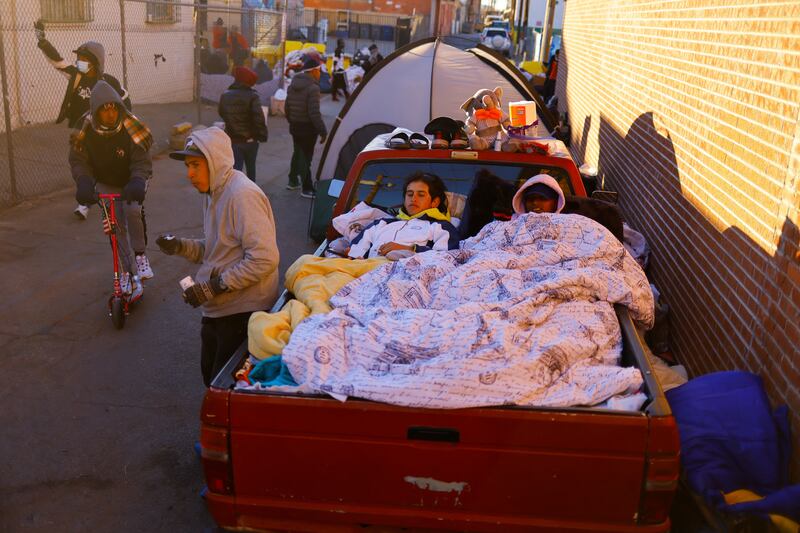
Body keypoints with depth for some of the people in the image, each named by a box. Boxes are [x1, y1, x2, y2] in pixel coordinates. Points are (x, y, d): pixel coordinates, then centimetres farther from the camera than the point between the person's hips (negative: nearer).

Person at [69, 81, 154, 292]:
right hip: (106, 184, 2)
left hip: (130, 182, -2)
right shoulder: (85, 129, -18)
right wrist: (84, 183, -34)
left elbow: (142, 161, -26)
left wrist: (137, 183, -45)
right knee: (116, 225, -1)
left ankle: (140, 255, -6)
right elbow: (78, 161, -15)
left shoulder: (130, 127, -24)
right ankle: (127, 270, 15)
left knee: (132, 211, -28)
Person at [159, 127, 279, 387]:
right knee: (210, 374, 25)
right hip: (217, 308, 10)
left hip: (241, 312, -10)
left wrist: (216, 285, -23)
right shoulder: (213, 193, 9)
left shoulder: (242, 194, -21)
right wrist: (181, 247, 0)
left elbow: (265, 258, -28)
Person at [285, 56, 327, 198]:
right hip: (308, 127, -8)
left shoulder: (292, 86, 7)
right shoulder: (313, 88, -19)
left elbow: (287, 108, 14)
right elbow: (314, 113, -24)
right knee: (306, 156, -2)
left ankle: (292, 181, 33)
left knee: (297, 153, 22)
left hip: (295, 126, 8)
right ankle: (307, 189, 5)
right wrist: (323, 131, -18)